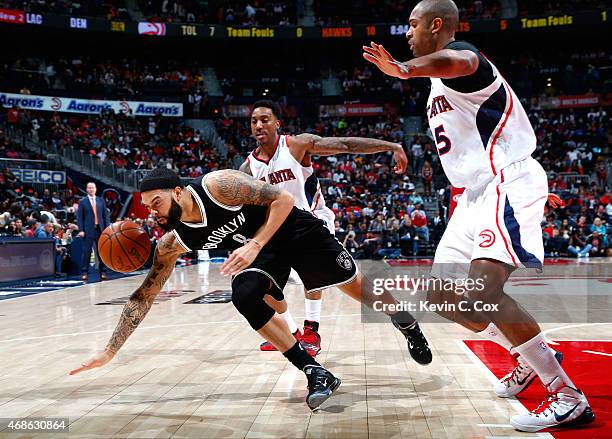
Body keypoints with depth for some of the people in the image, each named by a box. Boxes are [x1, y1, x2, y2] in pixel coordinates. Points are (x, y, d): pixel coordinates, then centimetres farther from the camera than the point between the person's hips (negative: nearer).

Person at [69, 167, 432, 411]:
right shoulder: (173, 242, -14)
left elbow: (283, 199, -25)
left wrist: (255, 244, -36)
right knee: (246, 297, -25)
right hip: (258, 250, 4)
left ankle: (409, 326, 36)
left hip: (297, 231, -4)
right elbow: (143, 297, -10)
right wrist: (109, 352, -13)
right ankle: (316, 372, -14)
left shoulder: (218, 184, -30)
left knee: (356, 285, 4)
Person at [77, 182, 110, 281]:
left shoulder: (101, 201, 11)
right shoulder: (82, 202, 4)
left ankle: (103, 272, 11)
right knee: (86, 252, -3)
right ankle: (84, 273, 3)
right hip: (88, 231, -2)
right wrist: (81, 230, -9)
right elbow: (79, 217, 0)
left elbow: (106, 215, 11)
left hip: (100, 230, 3)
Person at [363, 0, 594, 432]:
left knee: (483, 289, -27)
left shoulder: (461, 53, -11)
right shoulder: (441, 87, 20)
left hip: (509, 182, -10)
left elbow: (456, 61, -38)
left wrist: (406, 69, -59)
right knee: (441, 293, 9)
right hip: (477, 192, 10)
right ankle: (531, 358, 22)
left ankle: (568, 397, -16)